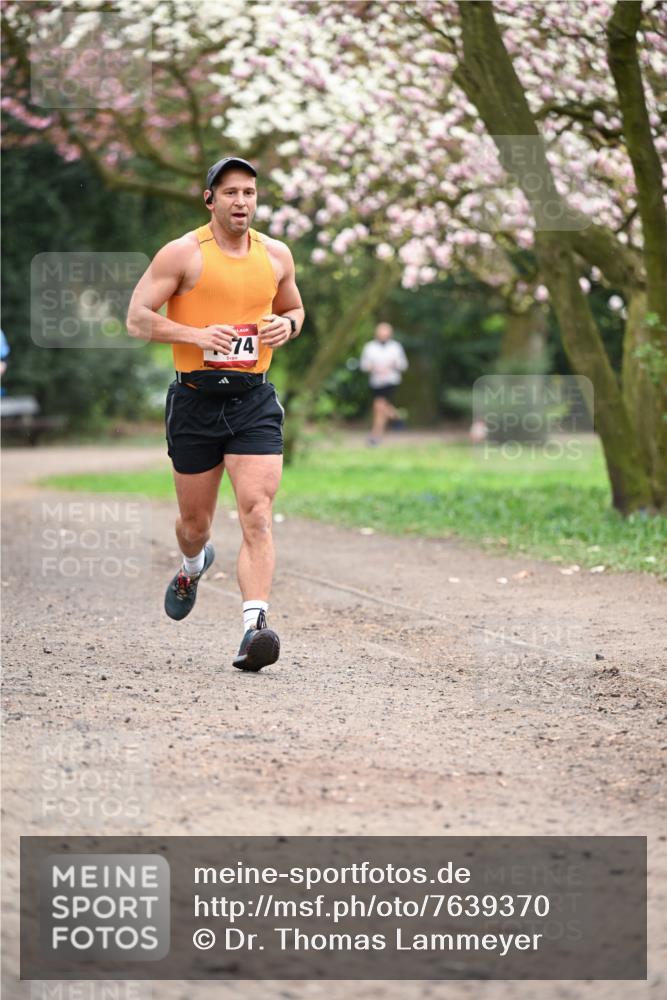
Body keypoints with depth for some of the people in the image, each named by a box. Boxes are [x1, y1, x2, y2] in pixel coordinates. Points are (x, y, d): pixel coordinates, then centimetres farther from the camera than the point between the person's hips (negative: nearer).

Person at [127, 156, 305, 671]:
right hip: (196, 400, -1)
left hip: (254, 401, 2)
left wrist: (287, 325, 1)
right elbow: (137, 318, -6)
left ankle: (255, 627, -24)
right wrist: (199, 334, -19)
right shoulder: (183, 253, -4)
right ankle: (193, 567, 49)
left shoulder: (276, 255, 9)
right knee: (195, 522, 12)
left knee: (257, 516, -16)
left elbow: (294, 307, 26)